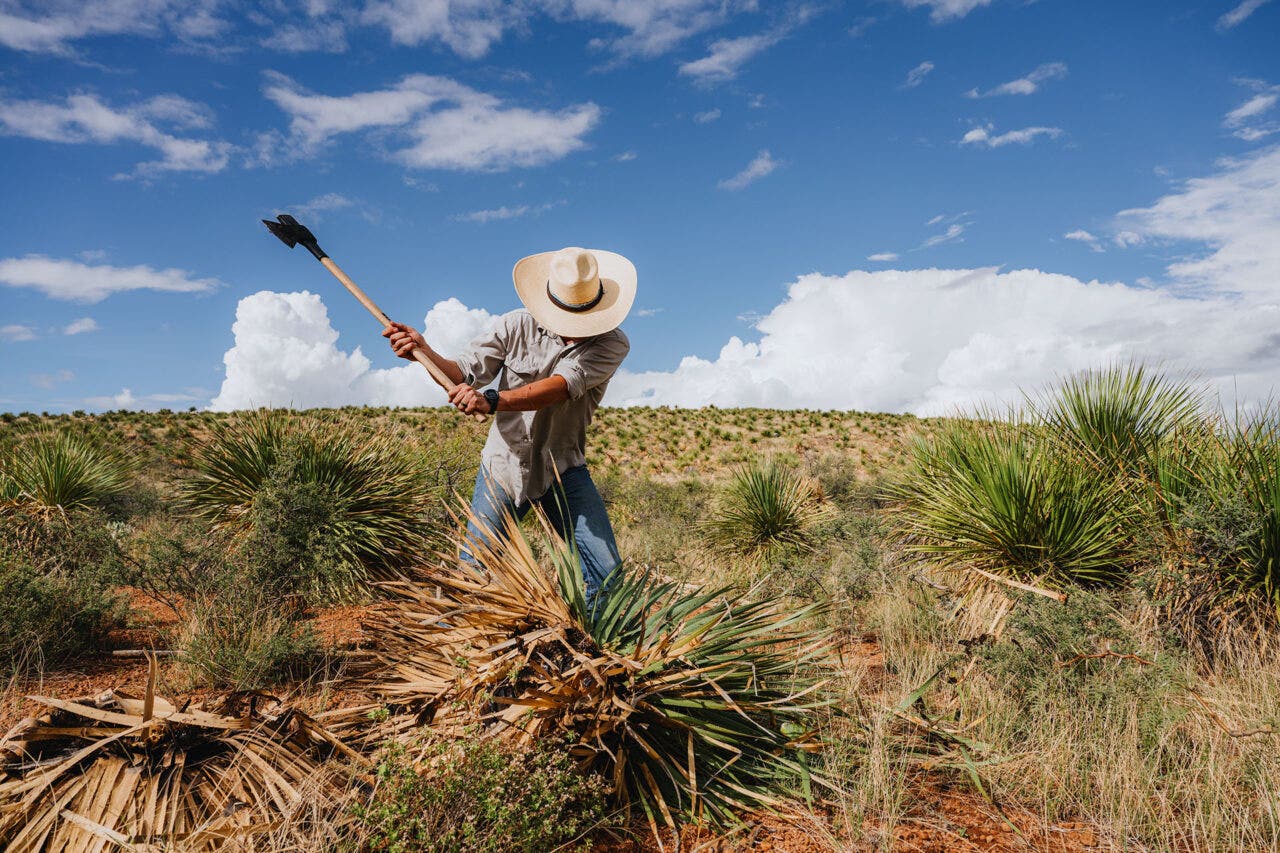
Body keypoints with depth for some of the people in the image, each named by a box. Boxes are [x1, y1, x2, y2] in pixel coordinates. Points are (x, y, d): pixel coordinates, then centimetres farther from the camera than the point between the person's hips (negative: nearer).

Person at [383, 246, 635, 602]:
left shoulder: (612, 343, -13)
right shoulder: (517, 326, -8)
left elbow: (561, 386, -28)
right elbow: (464, 374, -10)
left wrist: (492, 401, -42)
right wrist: (424, 352, -31)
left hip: (563, 469, 0)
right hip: (503, 466, 0)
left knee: (607, 573, -8)